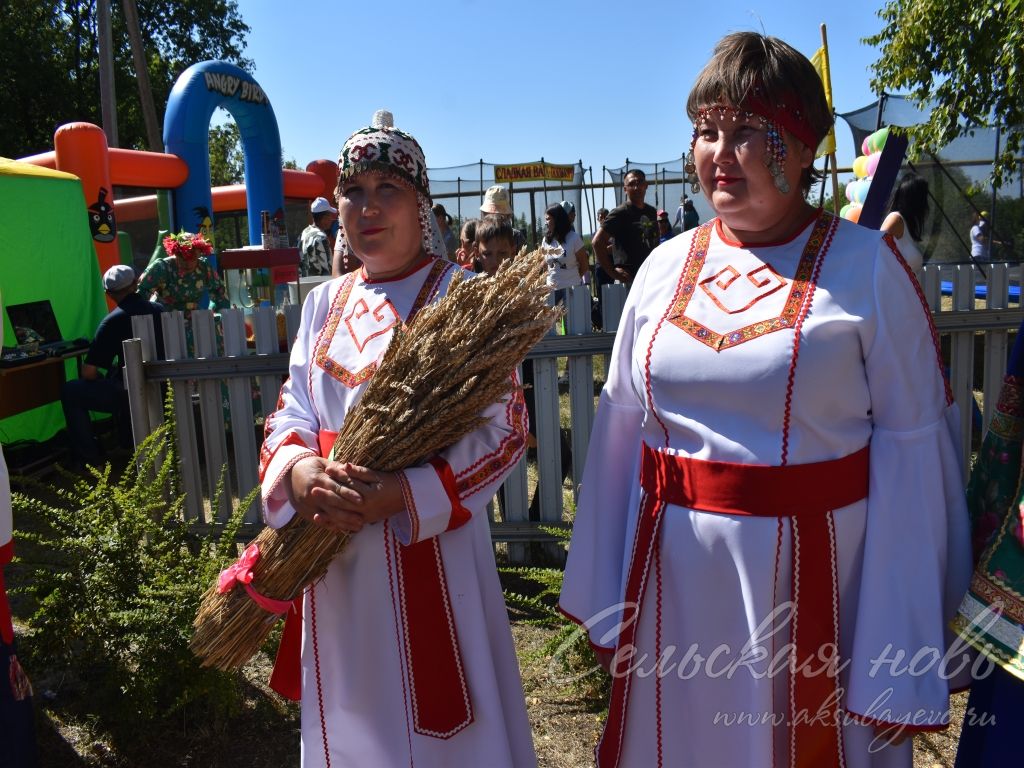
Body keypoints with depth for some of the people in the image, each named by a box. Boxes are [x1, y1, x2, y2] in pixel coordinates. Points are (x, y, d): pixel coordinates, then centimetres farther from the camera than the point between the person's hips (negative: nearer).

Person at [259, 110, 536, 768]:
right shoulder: (325, 304, 9)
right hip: (335, 551, 5)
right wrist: (299, 471, -17)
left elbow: (504, 429, -12)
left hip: (431, 545, -5)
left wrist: (404, 494, -23)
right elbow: (291, 414, 6)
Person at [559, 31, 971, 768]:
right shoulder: (667, 267, 2)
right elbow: (622, 423, 6)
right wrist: (604, 595, 9)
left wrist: (902, 654, -10)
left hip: (809, 579, -3)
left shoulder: (866, 268, -9)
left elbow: (912, 452, -10)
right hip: (674, 588, 4)